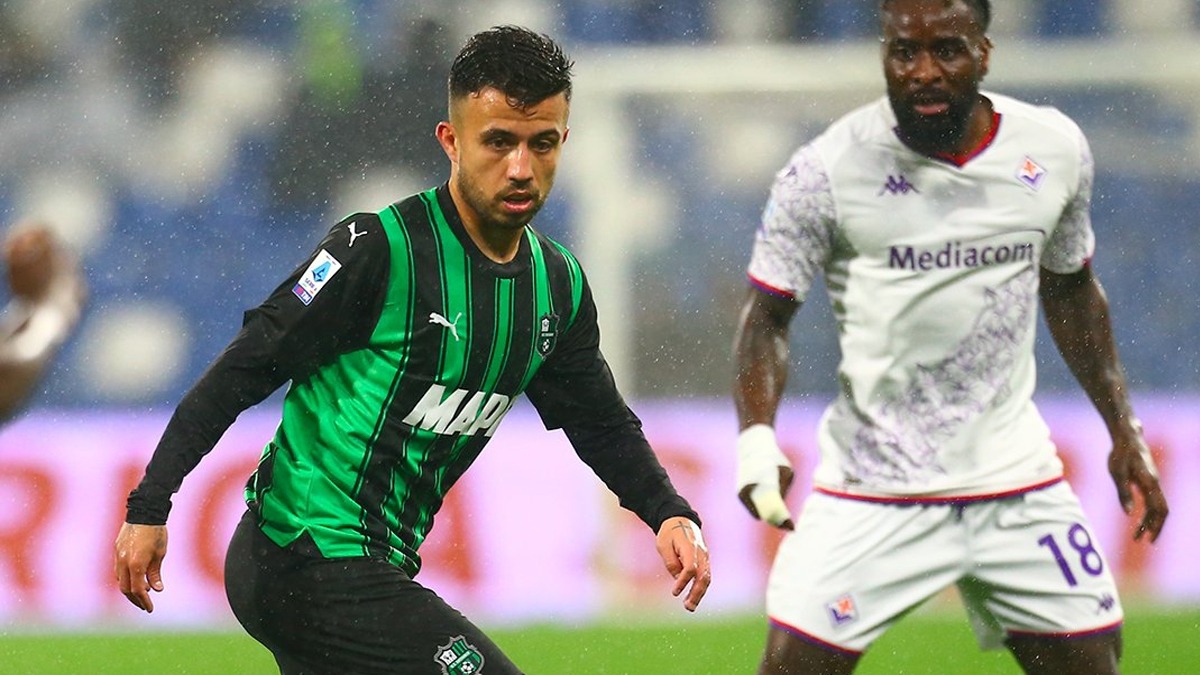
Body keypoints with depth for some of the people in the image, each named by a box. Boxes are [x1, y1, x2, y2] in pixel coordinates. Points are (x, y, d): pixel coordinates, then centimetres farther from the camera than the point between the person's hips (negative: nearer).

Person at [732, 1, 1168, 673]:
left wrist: (1125, 430, 16)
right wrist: (757, 441, -21)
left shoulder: (1056, 149, 2)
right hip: (872, 486, -4)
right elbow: (768, 317, -5)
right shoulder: (827, 171, -11)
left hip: (1016, 475, 4)